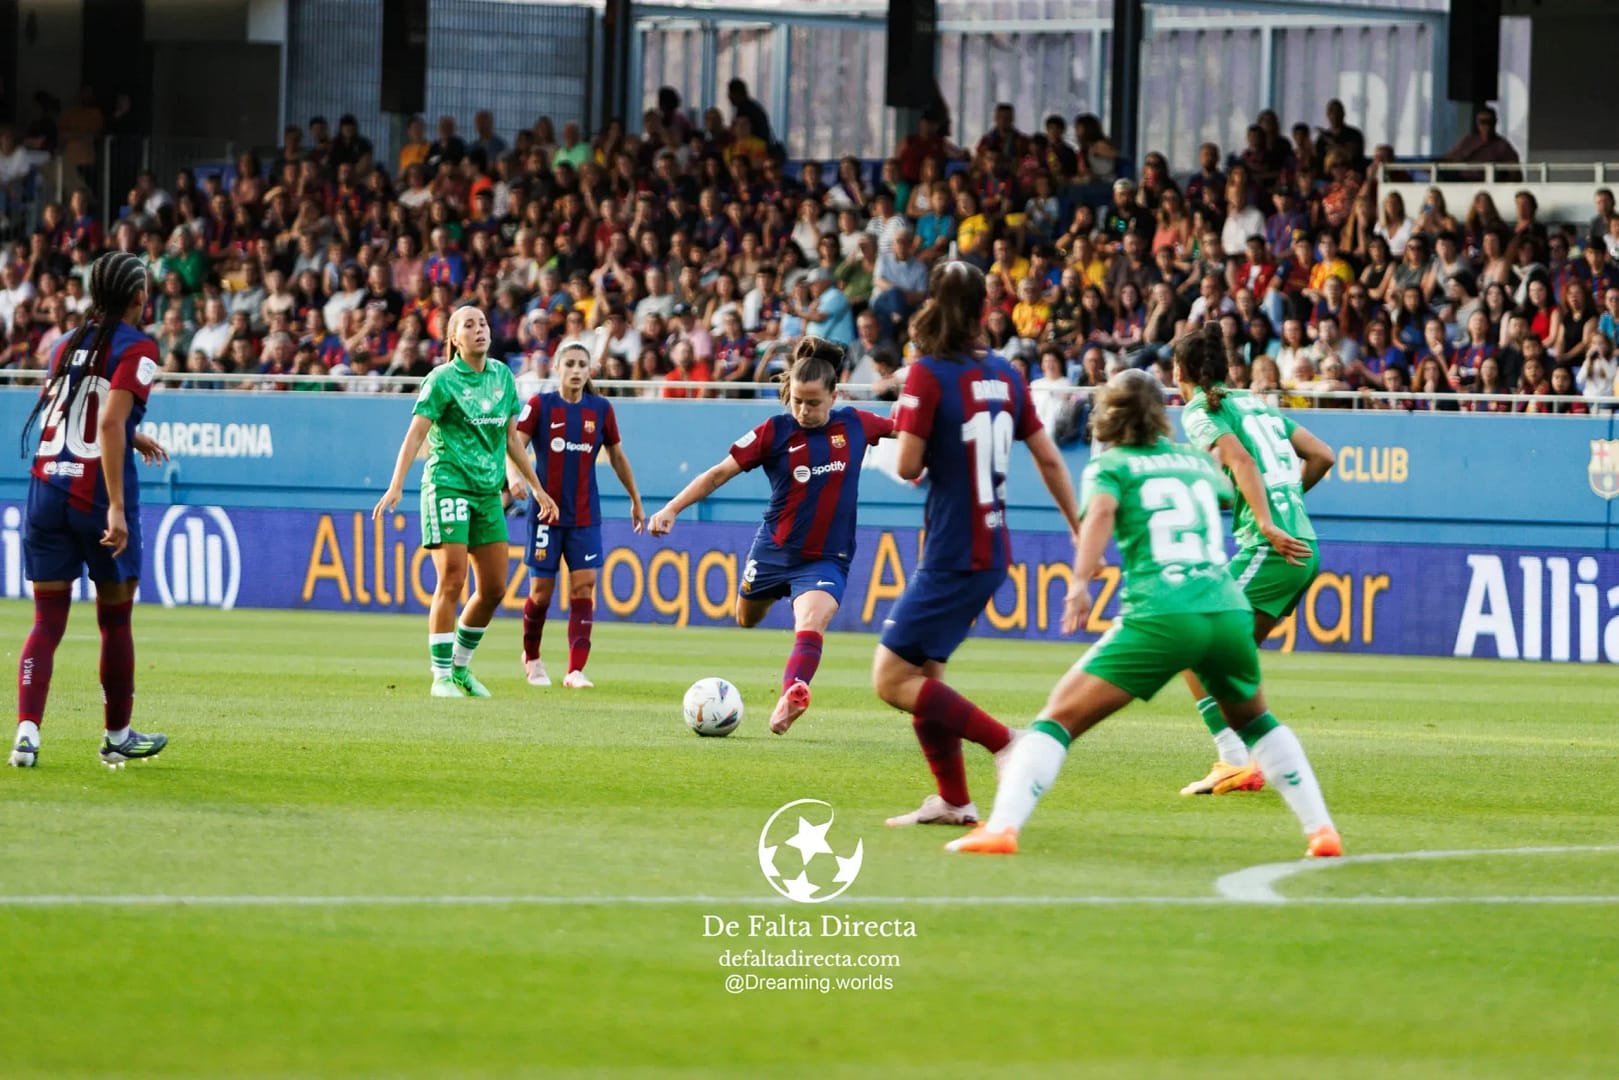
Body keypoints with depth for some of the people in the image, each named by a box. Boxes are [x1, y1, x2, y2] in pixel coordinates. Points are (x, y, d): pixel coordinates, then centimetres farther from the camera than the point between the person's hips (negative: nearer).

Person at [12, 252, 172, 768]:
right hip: (98, 492, -5)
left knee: (47, 622, 4)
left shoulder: (66, 346, 13)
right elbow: (109, 424, -18)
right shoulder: (136, 348, -7)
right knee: (115, 620, 11)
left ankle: (27, 731, -13)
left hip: (46, 488, 5)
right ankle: (118, 736, 22)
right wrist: (116, 507, -22)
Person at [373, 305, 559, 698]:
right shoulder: (443, 379, -6)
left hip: (488, 490, 6)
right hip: (448, 485, -6)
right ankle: (441, 677, -5)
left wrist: (537, 488, 22)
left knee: (494, 588, 5)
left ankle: (461, 668, 21)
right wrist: (396, 486, -23)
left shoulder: (502, 376, 12)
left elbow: (511, 438, 20)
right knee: (452, 581, -12)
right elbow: (415, 434, -13)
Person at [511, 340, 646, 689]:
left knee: (583, 587, -10)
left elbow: (617, 457, 15)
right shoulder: (540, 405, -4)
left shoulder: (601, 409, 4)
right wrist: (513, 475, -34)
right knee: (541, 591, 2)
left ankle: (576, 670, -11)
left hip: (585, 516, 2)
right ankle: (531, 657, 28)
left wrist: (636, 500, 21)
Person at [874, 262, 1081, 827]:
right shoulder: (1003, 373, 7)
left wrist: (904, 427, 8)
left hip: (953, 559, -8)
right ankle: (953, 801, 16)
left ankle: (1005, 742, -13)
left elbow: (908, 466, -15)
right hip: (993, 550, 8)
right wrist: (1084, 534, 21)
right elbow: (1049, 459, 12)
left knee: (892, 679, -5)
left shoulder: (928, 374, -12)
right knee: (920, 672, 17)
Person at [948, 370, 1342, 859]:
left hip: (1160, 616, -4)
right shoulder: (1194, 460, 23)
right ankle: (1321, 830, 24)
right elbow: (1225, 485, 47)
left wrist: (1081, 581, -23)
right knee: (1254, 722, 31)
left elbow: (1101, 509, -12)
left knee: (1059, 717, 0)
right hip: (1229, 611, 4)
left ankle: (1001, 827, -17)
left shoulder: (1109, 465, 10)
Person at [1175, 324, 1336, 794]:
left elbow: (1241, 460, -17)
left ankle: (1236, 762, -13)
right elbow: (1322, 455, 21)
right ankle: (1243, 759, 15)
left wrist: (1267, 525, -25)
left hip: (1271, 549, -8)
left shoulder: (1201, 411, -1)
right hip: (1304, 547, 8)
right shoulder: (1256, 403, 21)